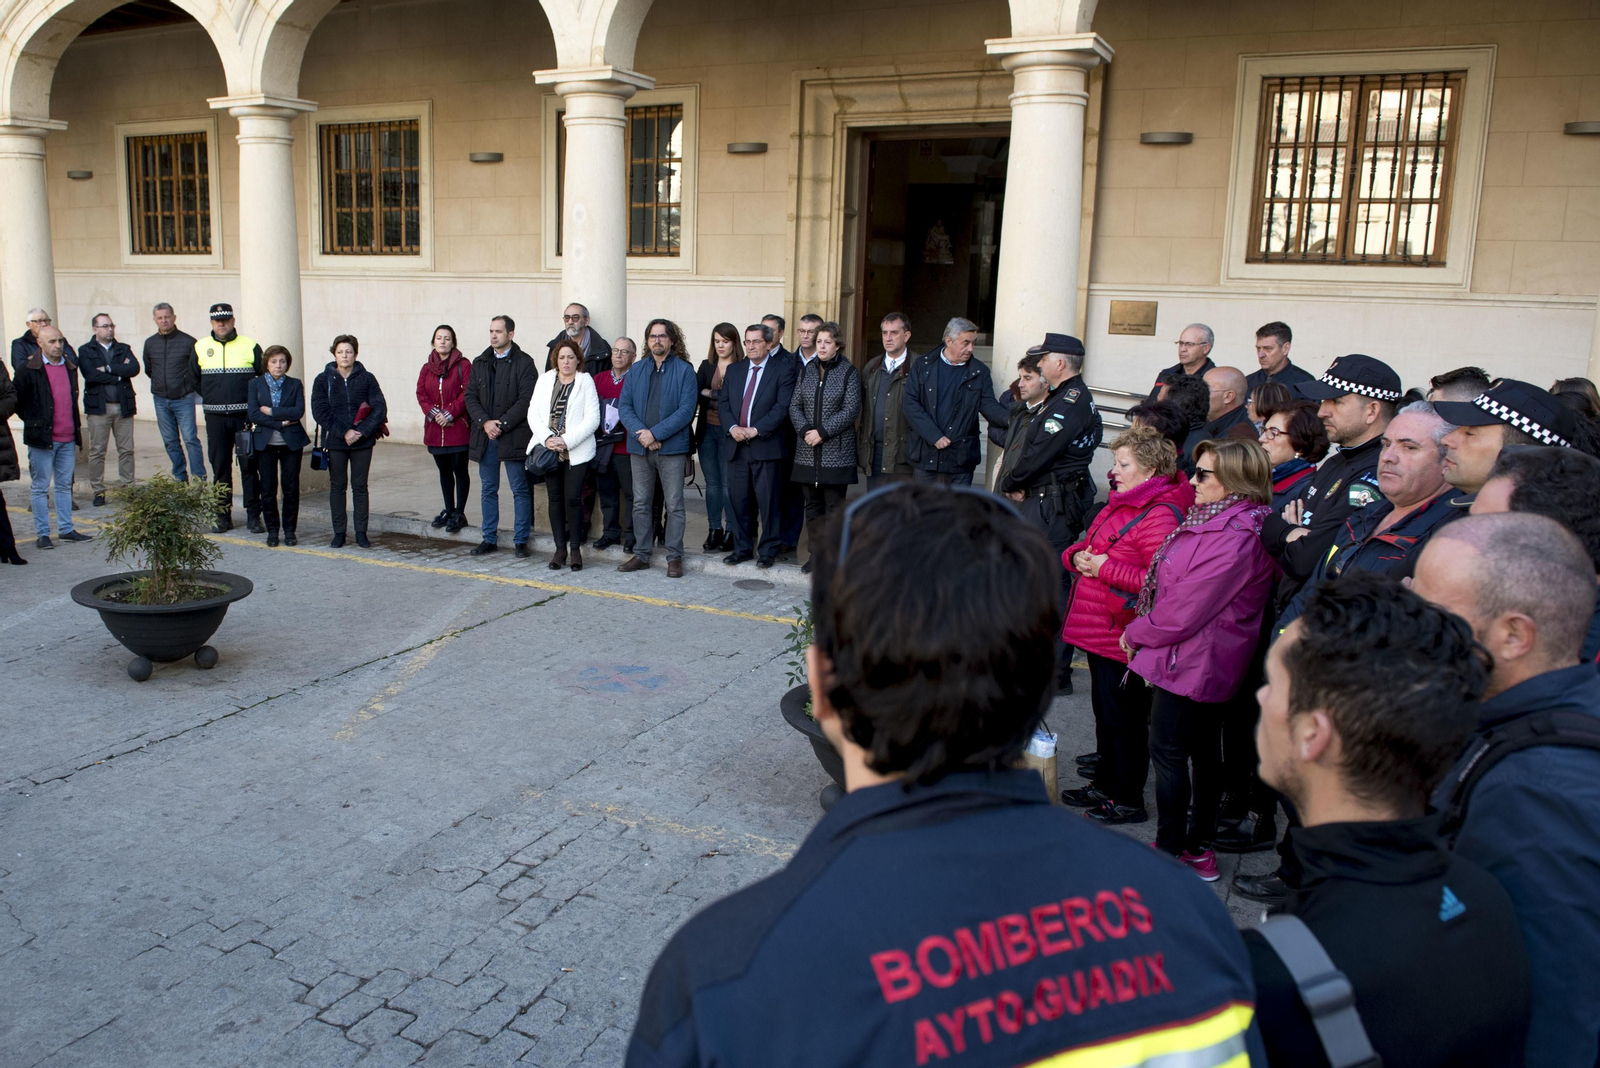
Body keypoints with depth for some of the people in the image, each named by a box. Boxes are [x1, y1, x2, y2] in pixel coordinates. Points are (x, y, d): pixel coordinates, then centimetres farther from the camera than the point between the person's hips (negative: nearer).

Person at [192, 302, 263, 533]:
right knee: (220, 466, 5)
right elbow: (193, 378, 20)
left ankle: (253, 515, 5)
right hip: (215, 417, 2)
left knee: (249, 465, -1)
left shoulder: (250, 346, 2)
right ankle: (223, 515, 12)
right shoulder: (200, 347, 9)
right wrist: (207, 398, 12)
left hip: (245, 415, -2)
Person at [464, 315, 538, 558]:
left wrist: (502, 424, -15)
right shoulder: (480, 363, 12)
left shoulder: (524, 363, -4)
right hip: (485, 437, 5)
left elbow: (526, 400, -11)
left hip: (514, 436, -5)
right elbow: (470, 397, 8)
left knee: (520, 490, 0)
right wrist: (485, 422, -8)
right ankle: (489, 539, 19)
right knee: (488, 490, 11)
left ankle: (521, 540, 8)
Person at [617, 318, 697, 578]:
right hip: (639, 447, 4)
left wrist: (655, 433, -16)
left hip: (671, 448, -4)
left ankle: (675, 557, 7)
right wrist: (640, 433, -12)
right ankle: (641, 554, 18)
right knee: (640, 504, 9)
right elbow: (624, 406, 5)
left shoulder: (684, 371, -2)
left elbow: (686, 410, -10)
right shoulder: (636, 370, 11)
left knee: (675, 505, -1)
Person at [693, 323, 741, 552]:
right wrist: (721, 398, -12)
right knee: (712, 483, 10)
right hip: (707, 430, 5)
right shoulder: (706, 366, 11)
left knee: (728, 483, -3)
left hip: (728, 432, -5)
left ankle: (731, 533, 6)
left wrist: (710, 394, -6)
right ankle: (714, 531, 18)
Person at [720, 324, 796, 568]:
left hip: (766, 445, -5)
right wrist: (732, 427, -7)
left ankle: (768, 550, 9)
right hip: (737, 446, 5)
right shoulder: (734, 370, 16)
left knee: (767, 500, -1)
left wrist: (756, 430, -15)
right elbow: (723, 402, 11)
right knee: (738, 499, 8)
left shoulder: (783, 369, -1)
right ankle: (742, 548, 19)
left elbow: (783, 406, -10)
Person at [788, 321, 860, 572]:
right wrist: (804, 431, -9)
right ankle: (816, 553, 18)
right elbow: (794, 405, 8)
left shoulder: (849, 372, -2)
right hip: (808, 451, 4)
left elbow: (851, 409, -9)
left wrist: (823, 432, -14)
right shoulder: (807, 370, 10)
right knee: (813, 504, 9)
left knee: (834, 504, -2)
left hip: (836, 450, -4)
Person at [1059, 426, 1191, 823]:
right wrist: (1079, 556, -2)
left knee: (1123, 718, 3)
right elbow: (1086, 545, 22)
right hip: (1099, 630, 10)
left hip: (1124, 638, -10)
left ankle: (1128, 800, 18)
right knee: (1104, 711, 20)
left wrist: (1107, 569, -23)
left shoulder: (1160, 516, -19)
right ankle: (1105, 784, 36)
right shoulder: (1122, 503, 12)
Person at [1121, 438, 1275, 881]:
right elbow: (1173, 587, 10)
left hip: (1189, 662, -10)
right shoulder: (1212, 520, 7)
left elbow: (1184, 612, -24)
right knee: (1204, 750, 17)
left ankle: (1169, 852, 14)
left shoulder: (1234, 538, -25)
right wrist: (1143, 632, 2)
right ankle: (1199, 847, 30)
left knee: (1168, 753, 2)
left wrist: (1135, 633, -9)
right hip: (1208, 665, 10)